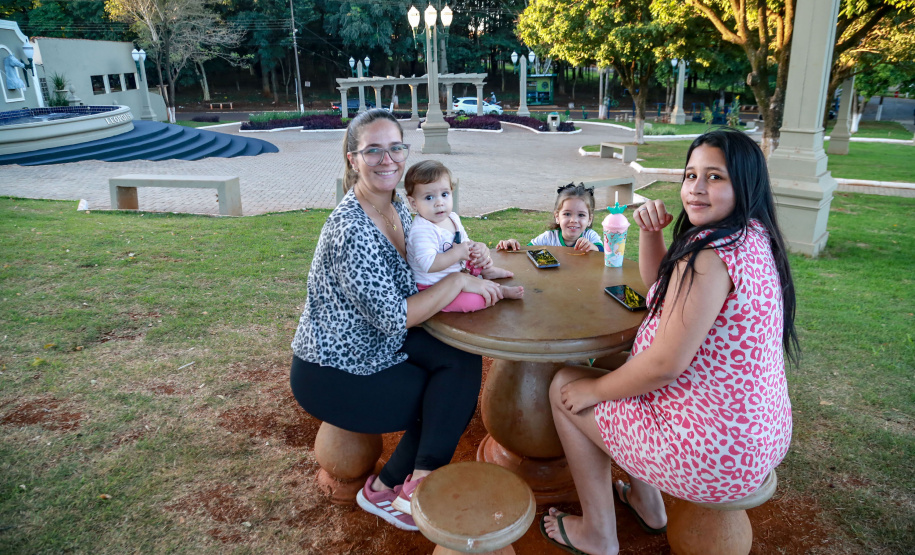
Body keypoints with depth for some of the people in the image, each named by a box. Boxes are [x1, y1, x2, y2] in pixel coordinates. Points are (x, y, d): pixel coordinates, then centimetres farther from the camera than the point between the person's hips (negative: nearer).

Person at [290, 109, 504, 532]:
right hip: (332, 374, -7)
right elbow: (395, 319, -28)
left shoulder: (397, 206, 0)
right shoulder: (350, 229, -28)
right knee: (453, 397, -4)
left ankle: (397, 486, 2)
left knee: (463, 361, -9)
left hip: (375, 346, 8)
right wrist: (459, 281, -21)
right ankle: (386, 489, 13)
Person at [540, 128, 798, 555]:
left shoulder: (709, 253, -26)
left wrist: (595, 390, -10)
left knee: (565, 389, 7)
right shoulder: (754, 238, 6)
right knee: (620, 368, 29)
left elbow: (665, 364, -26)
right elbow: (659, 285, 17)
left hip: (712, 456, -9)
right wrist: (650, 231, -1)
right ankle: (646, 503, 38)